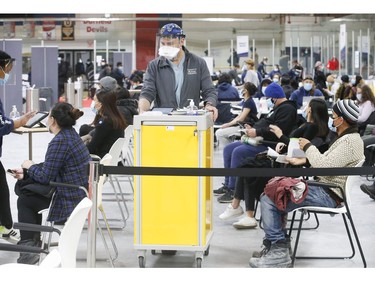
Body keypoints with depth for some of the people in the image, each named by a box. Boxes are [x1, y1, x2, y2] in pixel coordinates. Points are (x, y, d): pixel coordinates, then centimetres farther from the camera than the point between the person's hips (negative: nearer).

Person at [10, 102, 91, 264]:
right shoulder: (71, 135, 10)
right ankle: (33, 241, 31)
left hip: (70, 200, -9)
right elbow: (50, 168, 15)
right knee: (29, 194, 25)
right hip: (79, 194, 9)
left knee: (24, 201, 10)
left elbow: (45, 177, -17)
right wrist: (26, 173, 7)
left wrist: (30, 167, 3)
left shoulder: (59, 141, -21)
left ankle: (28, 248, 16)